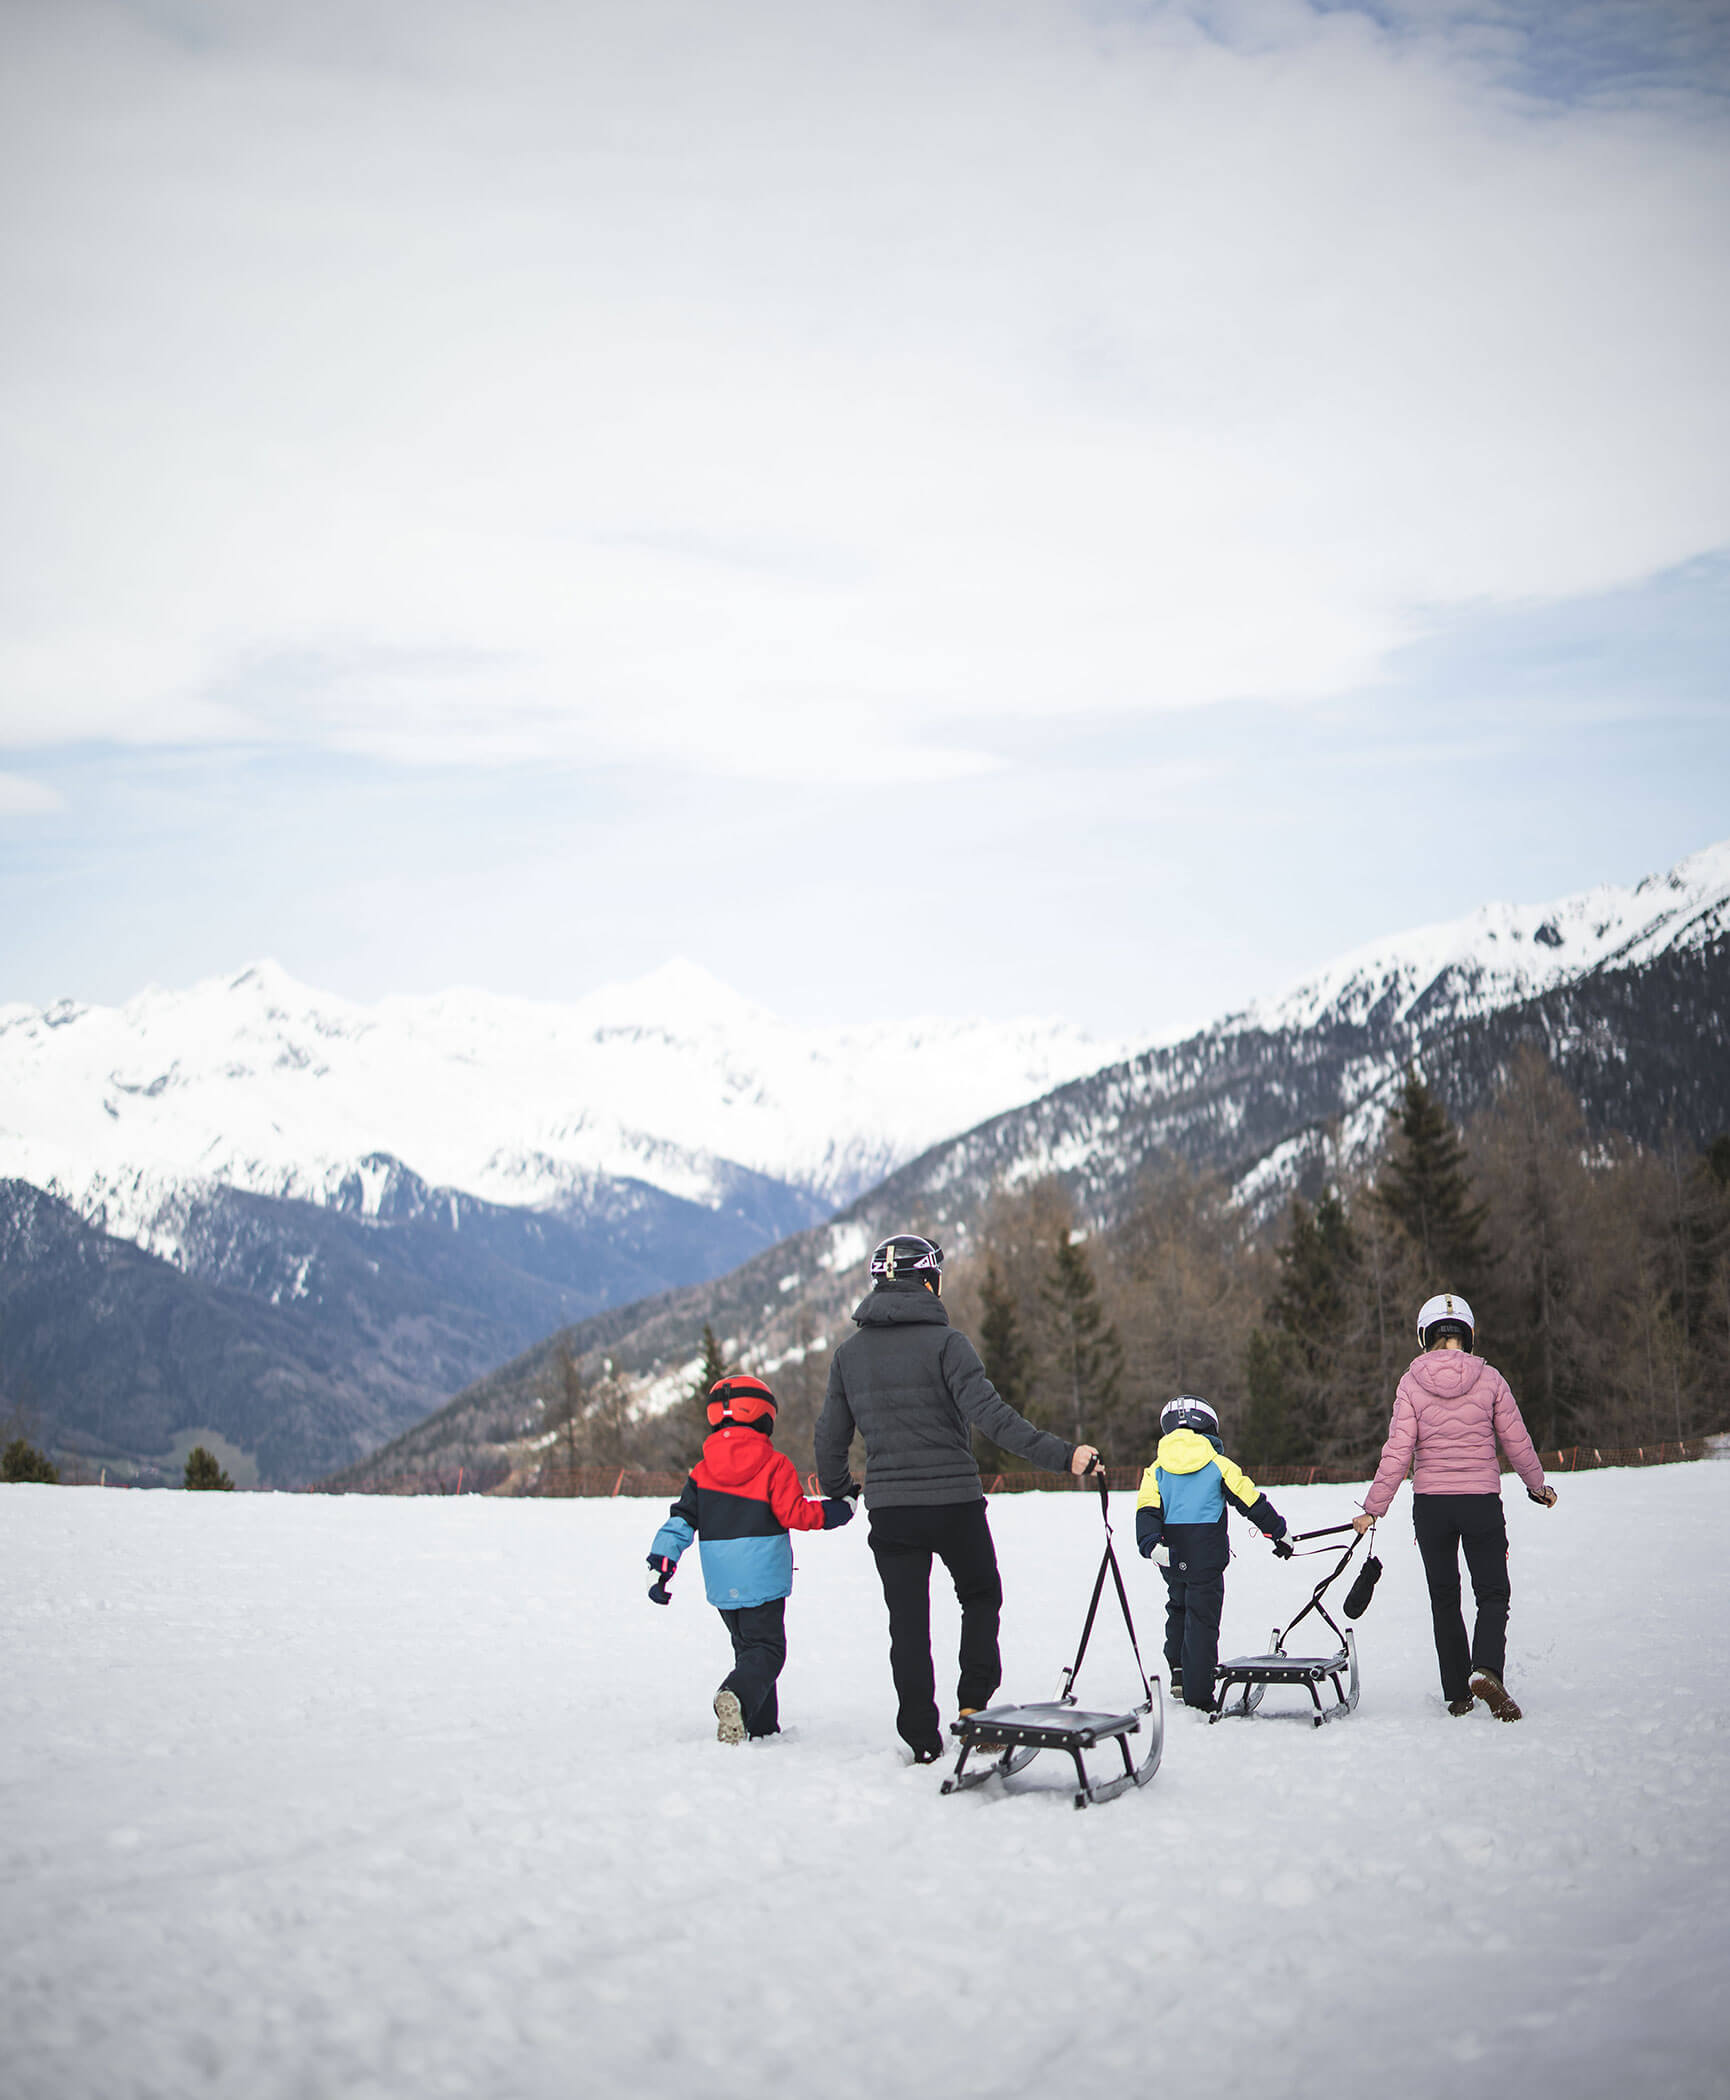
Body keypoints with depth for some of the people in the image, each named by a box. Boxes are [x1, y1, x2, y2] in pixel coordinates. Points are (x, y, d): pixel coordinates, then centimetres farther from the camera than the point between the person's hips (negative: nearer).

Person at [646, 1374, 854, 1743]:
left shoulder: (703, 1470, 8)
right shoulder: (775, 1465, -6)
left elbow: (681, 1521, 4)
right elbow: (793, 1513, -11)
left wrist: (662, 1563, 5)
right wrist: (833, 1512, 4)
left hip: (721, 1584, 5)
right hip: (763, 1579, -5)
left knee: (747, 1647, 17)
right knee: (765, 1648, -3)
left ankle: (761, 1728, 14)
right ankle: (737, 1695, -32)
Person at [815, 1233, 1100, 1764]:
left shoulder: (849, 1353, 5)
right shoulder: (944, 1342, -10)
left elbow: (830, 1436, 10)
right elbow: (990, 1413, -21)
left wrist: (836, 1491, 29)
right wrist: (1060, 1455, -21)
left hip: (889, 1509, 3)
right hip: (955, 1504, -3)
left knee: (908, 1624, 10)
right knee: (981, 1599, 18)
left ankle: (921, 1741, 11)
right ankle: (973, 1706, 6)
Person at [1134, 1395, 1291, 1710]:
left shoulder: (1157, 1469, 7)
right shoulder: (1218, 1464, 0)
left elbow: (1147, 1510, -8)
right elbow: (1251, 1501, 2)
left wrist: (1151, 1543, -17)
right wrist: (1278, 1532, 13)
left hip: (1172, 1558, 3)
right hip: (1207, 1555, -3)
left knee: (1178, 1606, 25)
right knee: (1202, 1618, 1)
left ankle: (1177, 1670, 14)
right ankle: (1198, 1693, -1)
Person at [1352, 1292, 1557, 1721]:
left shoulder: (1412, 1383, -5)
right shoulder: (1489, 1379, -4)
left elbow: (1398, 1452, -9)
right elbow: (1516, 1442, 3)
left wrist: (1373, 1508, -4)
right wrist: (1538, 1485, 20)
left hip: (1430, 1504, 1)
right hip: (1482, 1501, -1)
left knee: (1444, 1600, 15)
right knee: (1493, 1595, 7)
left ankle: (1457, 1695, 15)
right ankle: (1486, 1669, -20)